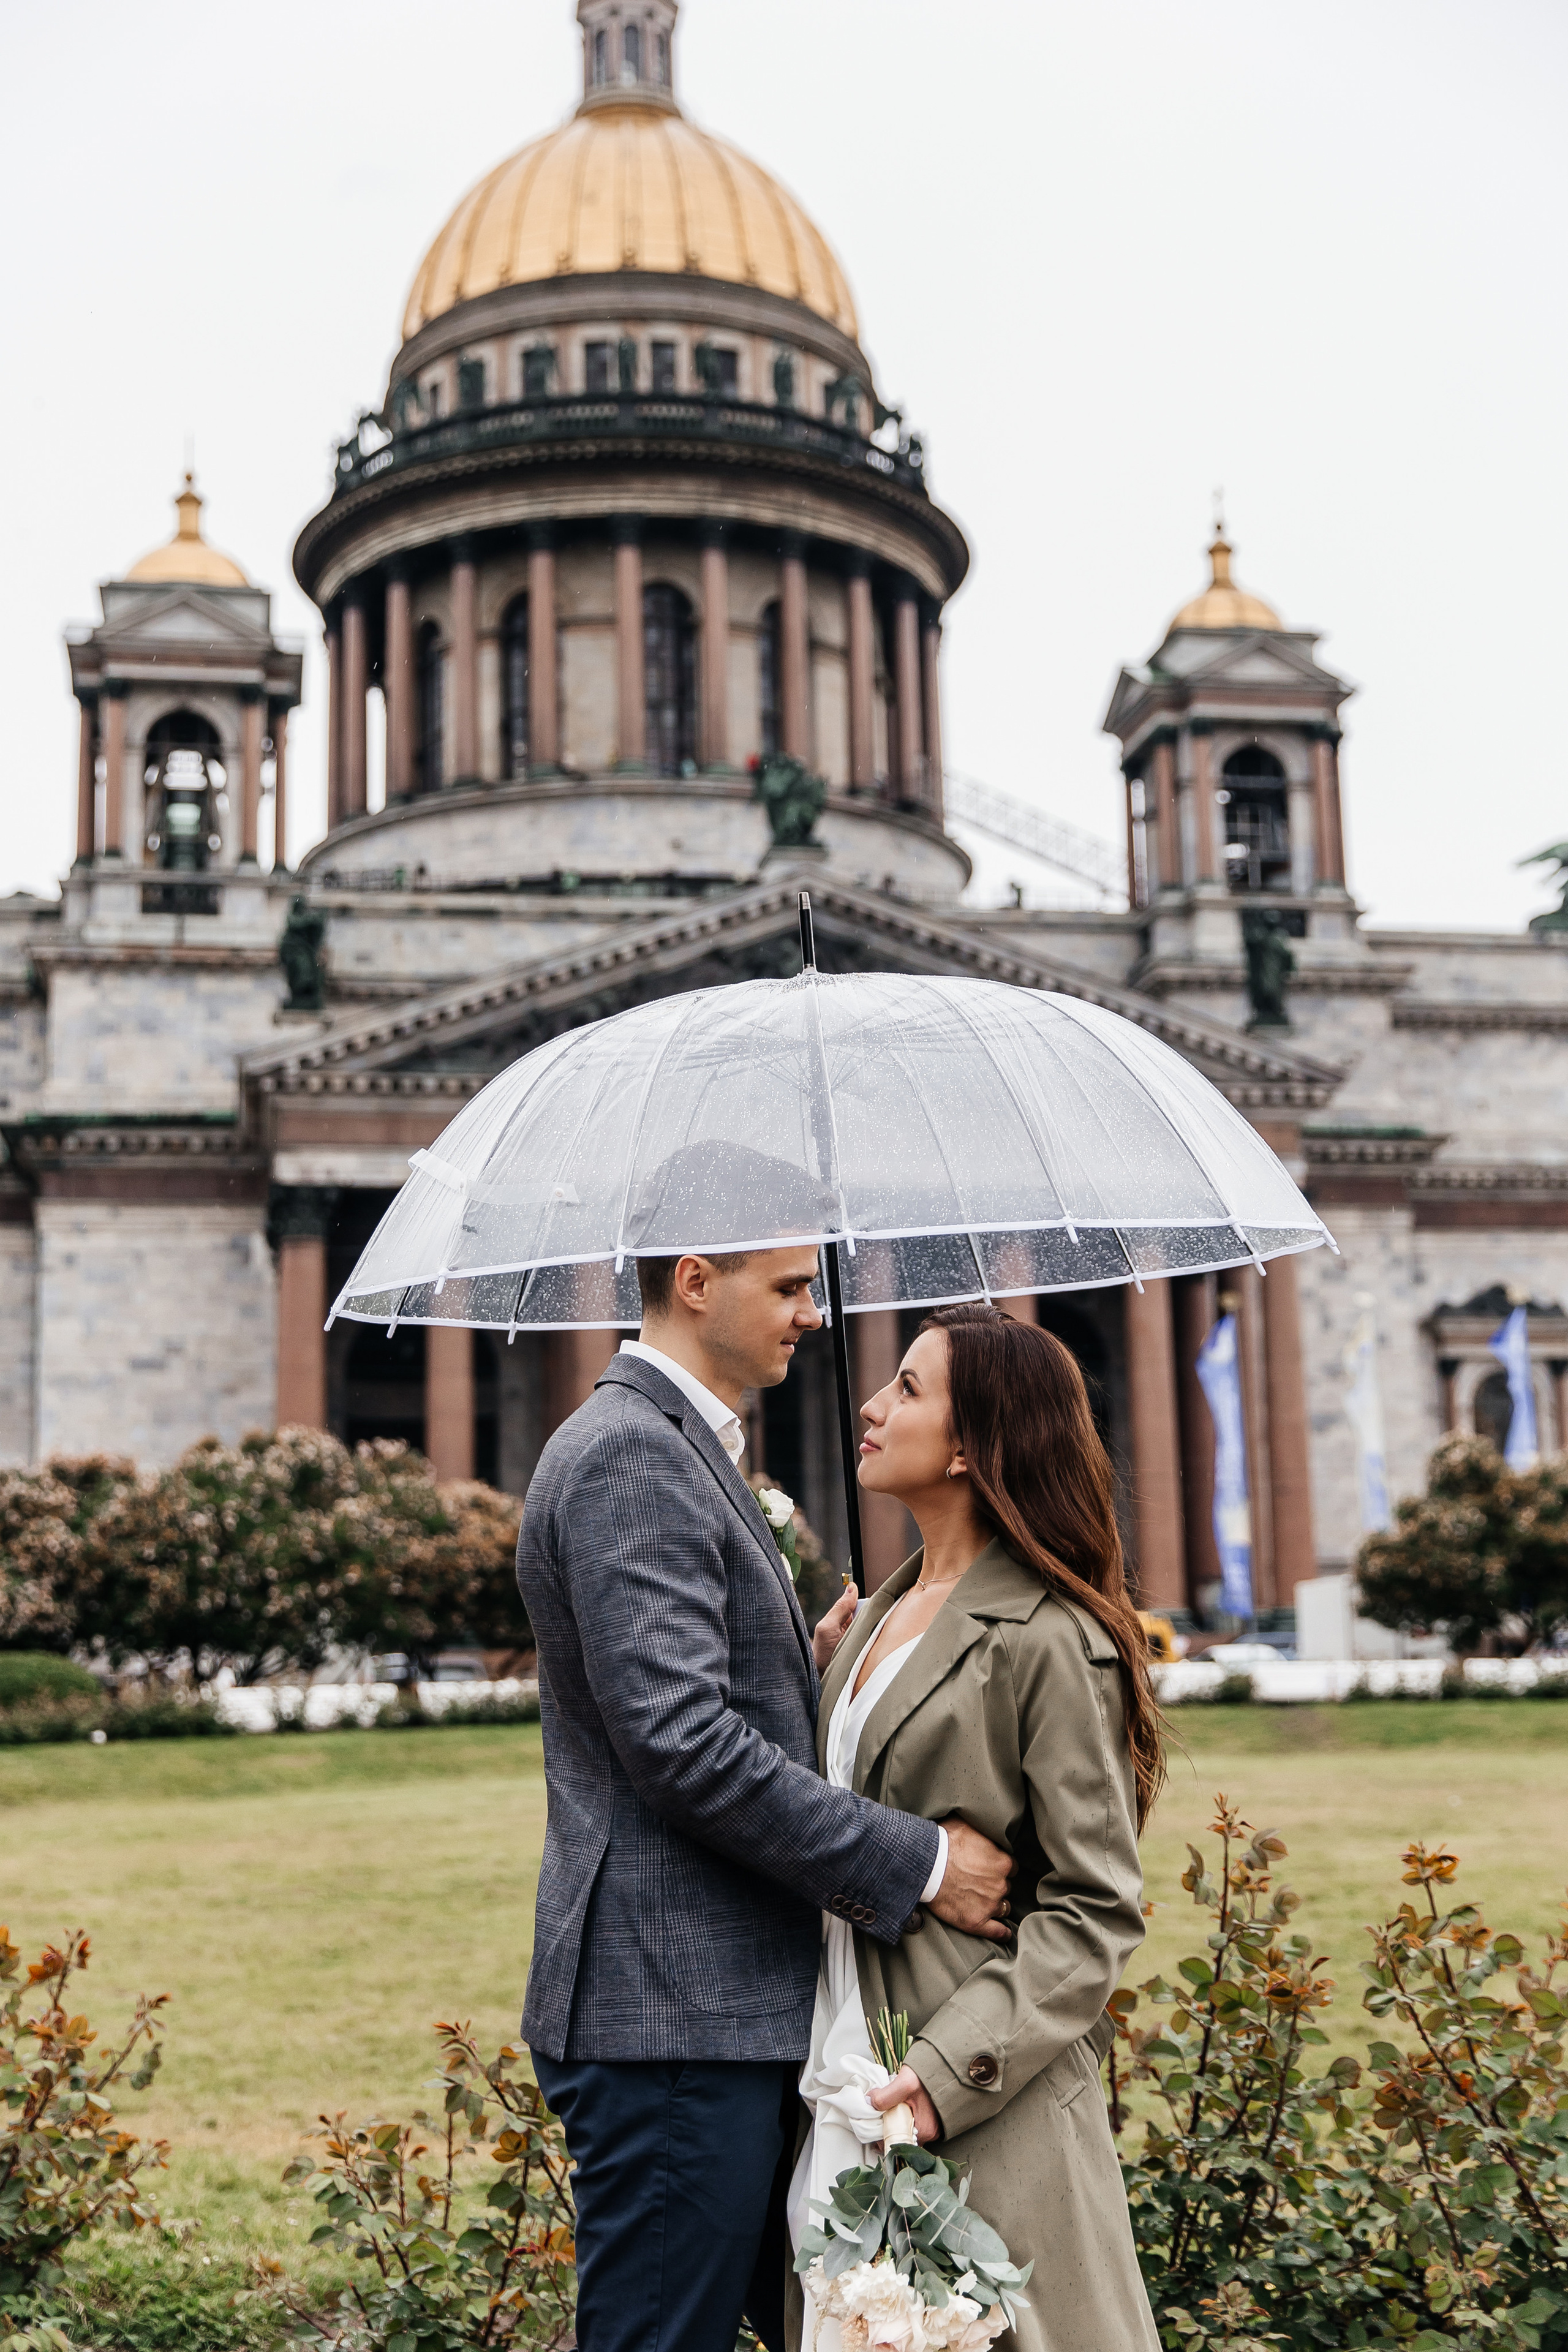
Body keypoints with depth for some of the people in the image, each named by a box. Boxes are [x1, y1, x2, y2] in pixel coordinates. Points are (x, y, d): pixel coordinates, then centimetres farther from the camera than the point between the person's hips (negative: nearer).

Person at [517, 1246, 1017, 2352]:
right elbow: (680, 1744, -23)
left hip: (740, 2014, 10)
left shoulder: (685, 1448, 18)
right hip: (671, 2020, -10)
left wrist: (808, 1668, 8)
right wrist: (918, 1861, -18)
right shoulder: (629, 1455, -16)